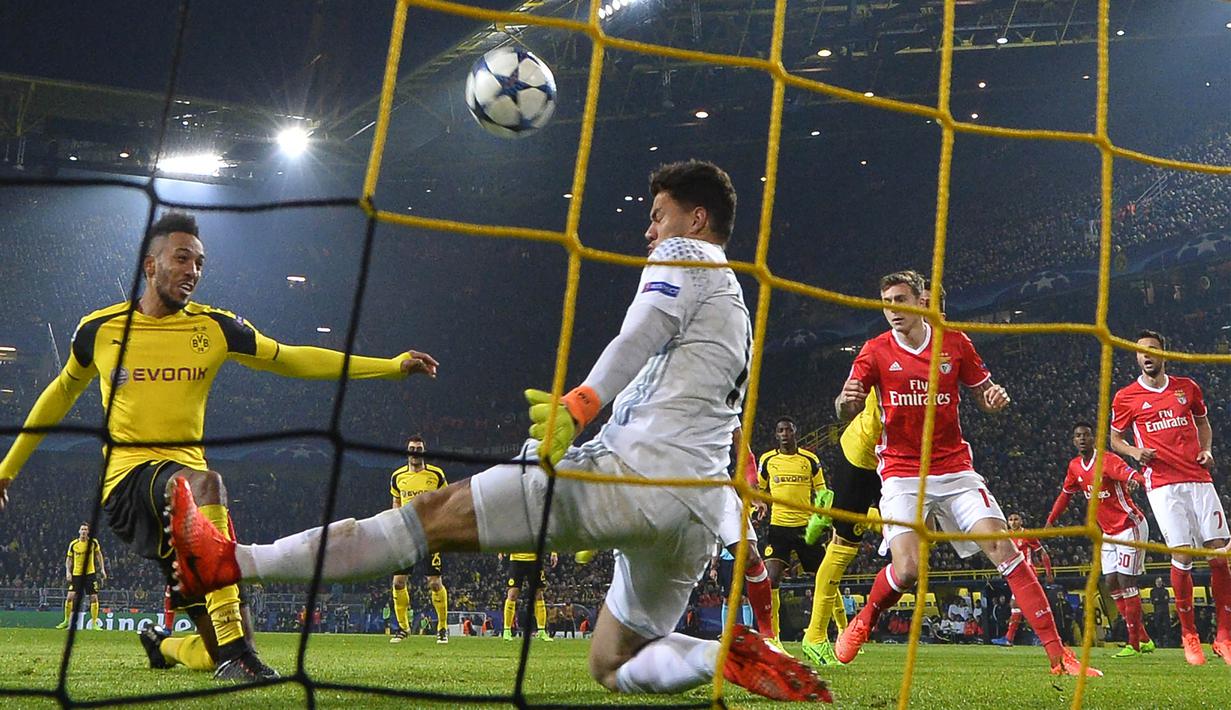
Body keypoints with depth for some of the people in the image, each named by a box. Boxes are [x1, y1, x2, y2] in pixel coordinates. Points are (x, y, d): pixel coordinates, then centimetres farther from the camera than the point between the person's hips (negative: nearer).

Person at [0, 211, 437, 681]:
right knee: (205, 481, -41)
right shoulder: (99, 328, 2)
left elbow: (292, 359, 6)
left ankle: (162, 645, 39)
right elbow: (62, 393, 18)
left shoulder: (215, 327, 5)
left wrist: (393, 365, -1)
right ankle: (233, 649, -44)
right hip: (127, 478, -3)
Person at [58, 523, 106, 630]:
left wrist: (102, 569, 5)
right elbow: (69, 559, 7)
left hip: (90, 573, 0)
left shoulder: (93, 542, -1)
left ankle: (94, 623, 5)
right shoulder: (73, 544, -2)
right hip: (76, 574, 0)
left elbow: (99, 555, 11)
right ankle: (66, 621, 8)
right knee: (70, 596, -10)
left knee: (94, 597, -5)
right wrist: (68, 572, -5)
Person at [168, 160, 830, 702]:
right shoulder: (738, 309, 33)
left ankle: (235, 561, -10)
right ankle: (732, 656, -8)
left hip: (637, 469, -9)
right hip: (698, 510, 9)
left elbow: (640, 336, -16)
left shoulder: (682, 254, 5)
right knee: (613, 667, 16)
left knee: (442, 513, -9)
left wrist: (578, 404, -31)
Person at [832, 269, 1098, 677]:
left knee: (1004, 551, -12)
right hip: (902, 473, -1)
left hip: (955, 470, 2)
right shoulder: (876, 351, -1)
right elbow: (846, 412, -3)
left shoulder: (955, 343, 3)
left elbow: (984, 395, 14)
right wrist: (846, 401, -28)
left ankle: (1058, 655, -8)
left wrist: (996, 398, -11)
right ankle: (863, 623, 14)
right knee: (907, 569, -18)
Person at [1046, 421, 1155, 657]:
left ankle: (1134, 643, -4)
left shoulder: (1107, 460, -18)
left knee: (1125, 581, -11)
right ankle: (1144, 639, 13)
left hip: (1130, 527, -8)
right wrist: (1050, 521, 23)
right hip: (1107, 532, 8)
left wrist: (1135, 481, -61)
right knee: (1111, 583, 5)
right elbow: (1066, 494, 20)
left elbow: (1128, 473, -38)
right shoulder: (1074, 466, 5)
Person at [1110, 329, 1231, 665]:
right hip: (1162, 483, -3)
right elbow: (1114, 438, 14)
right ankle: (1189, 636, 3)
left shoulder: (1187, 387, 12)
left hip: (1199, 479, 3)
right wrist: (1135, 452, -7)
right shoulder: (1126, 397, 5)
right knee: (1182, 556, -12)